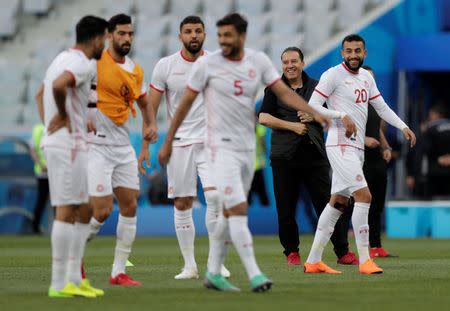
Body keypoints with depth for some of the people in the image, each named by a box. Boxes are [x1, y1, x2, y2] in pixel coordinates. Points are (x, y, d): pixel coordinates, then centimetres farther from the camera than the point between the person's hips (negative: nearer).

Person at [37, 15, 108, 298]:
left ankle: (74, 279, 14)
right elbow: (58, 85, -33)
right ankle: (59, 284, -7)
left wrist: (49, 124, 20)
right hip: (68, 145, -10)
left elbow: (41, 95, 29)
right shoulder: (83, 64, -14)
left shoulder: (64, 59, 18)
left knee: (83, 210, 13)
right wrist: (63, 115, -17)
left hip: (57, 144, 10)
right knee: (67, 211, -8)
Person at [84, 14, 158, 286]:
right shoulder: (94, 61, -9)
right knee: (103, 210, -11)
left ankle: (119, 272, 8)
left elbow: (145, 103, 26)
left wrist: (152, 126, 7)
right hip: (96, 147, -7)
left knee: (130, 205, 2)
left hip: (123, 147, 7)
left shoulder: (136, 71, 10)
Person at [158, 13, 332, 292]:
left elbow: (285, 92, 1)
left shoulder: (259, 61, 3)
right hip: (222, 147, -5)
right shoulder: (207, 64, -6)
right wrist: (168, 141, 5)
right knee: (238, 210, -15)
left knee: (230, 214, 11)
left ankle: (213, 273, 21)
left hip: (247, 148, 5)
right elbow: (186, 103, 1)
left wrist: (314, 113, -14)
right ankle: (255, 275, -18)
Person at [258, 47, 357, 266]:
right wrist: (293, 126, -9)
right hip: (284, 155, -1)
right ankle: (291, 252, 14)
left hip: (315, 155, 1)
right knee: (286, 208, 0)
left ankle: (342, 252, 0)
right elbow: (263, 117, -2)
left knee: (327, 204, -3)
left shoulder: (316, 86, 13)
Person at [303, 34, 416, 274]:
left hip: (357, 147, 8)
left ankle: (313, 261, 12)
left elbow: (381, 107, 22)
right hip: (340, 144, -8)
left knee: (338, 202, 9)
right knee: (364, 196, -16)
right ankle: (364, 260, -14)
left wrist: (403, 126, 9)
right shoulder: (333, 75, -9)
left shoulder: (366, 77, 15)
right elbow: (312, 107, -12)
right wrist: (341, 115, -23)